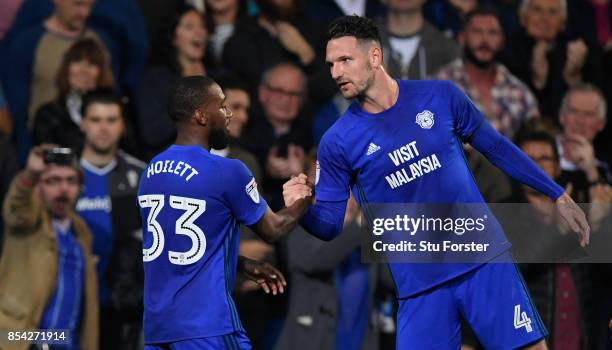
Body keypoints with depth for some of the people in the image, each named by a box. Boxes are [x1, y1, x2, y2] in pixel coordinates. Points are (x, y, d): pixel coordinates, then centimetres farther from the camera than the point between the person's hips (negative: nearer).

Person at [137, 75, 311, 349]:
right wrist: (307, 197, 21)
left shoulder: (150, 172, 9)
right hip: (206, 326, -7)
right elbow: (272, 230, 4)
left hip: (156, 325, 7)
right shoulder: (226, 172, -11)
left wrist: (247, 266, 26)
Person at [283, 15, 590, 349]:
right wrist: (303, 209, -23)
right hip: (419, 283, 0)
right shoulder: (337, 142, -3)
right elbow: (329, 223, 0)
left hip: (485, 259, 0)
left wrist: (558, 195, 15)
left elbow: (497, 148, 12)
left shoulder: (441, 96, -1)